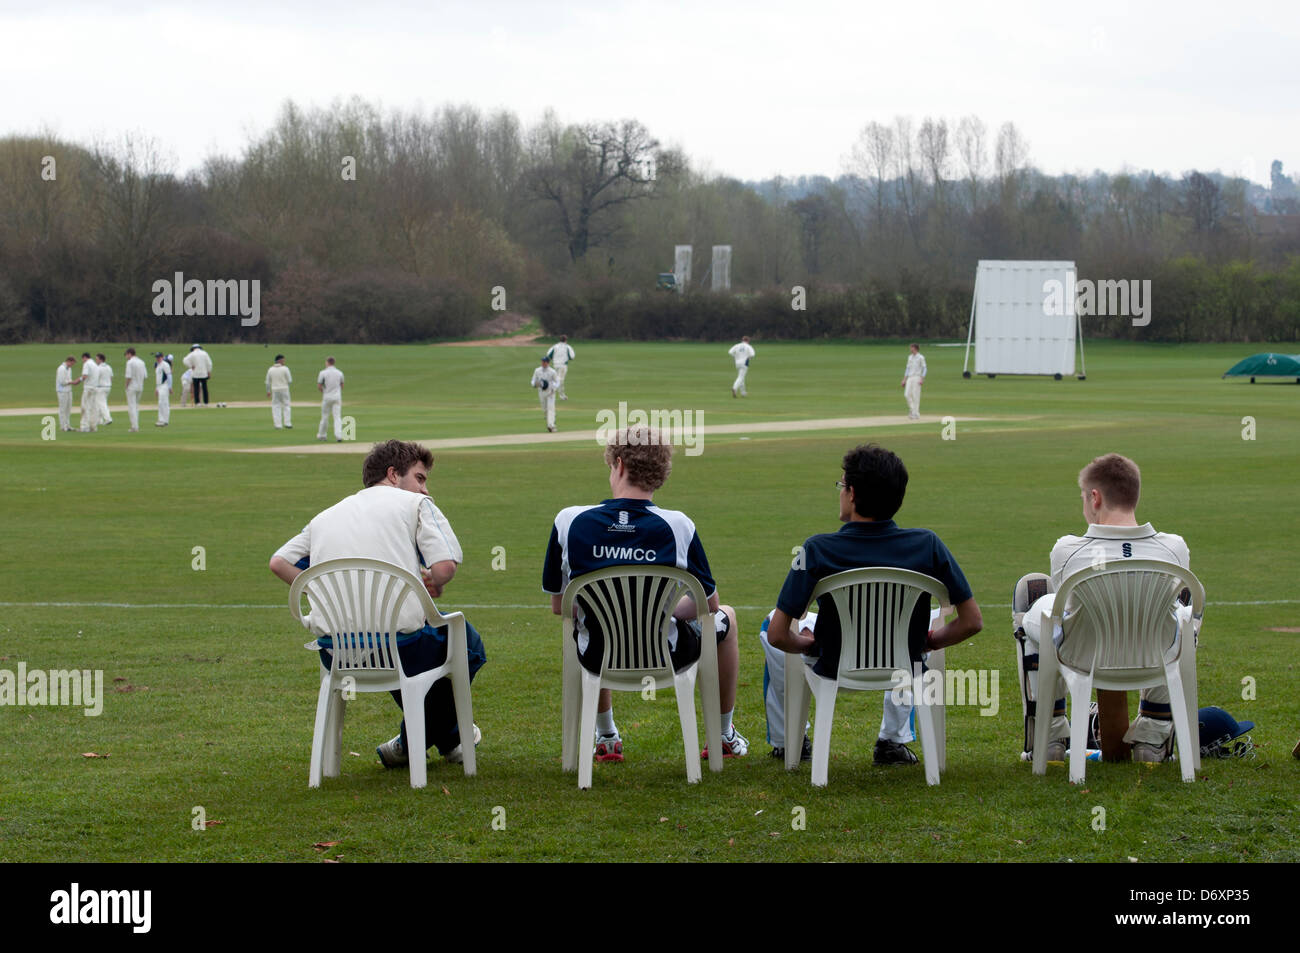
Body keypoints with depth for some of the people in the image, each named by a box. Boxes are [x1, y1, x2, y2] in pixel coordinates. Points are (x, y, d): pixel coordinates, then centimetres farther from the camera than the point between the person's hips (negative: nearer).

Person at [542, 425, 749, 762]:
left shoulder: (569, 521, -13)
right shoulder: (677, 526, -16)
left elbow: (558, 605, -1)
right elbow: (709, 604, -3)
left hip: (598, 658, 2)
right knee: (725, 618, 30)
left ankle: (605, 738, 45)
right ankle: (725, 737, 39)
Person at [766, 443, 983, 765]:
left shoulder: (817, 549, -24)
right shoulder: (928, 545, -18)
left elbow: (778, 635, -21)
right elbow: (972, 622, -13)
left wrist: (806, 643, 1)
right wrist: (929, 640, 5)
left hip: (833, 670, -2)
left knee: (771, 622, 30)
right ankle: (892, 741, 38)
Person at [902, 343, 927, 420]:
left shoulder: (920, 358, -4)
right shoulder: (910, 357, 17)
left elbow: (924, 369, -6)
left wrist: (922, 379, -17)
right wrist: (904, 379, 16)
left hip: (917, 378, -7)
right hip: (909, 378, 7)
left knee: (915, 395, -7)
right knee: (907, 394, -3)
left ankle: (916, 414, -3)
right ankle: (912, 410, 12)